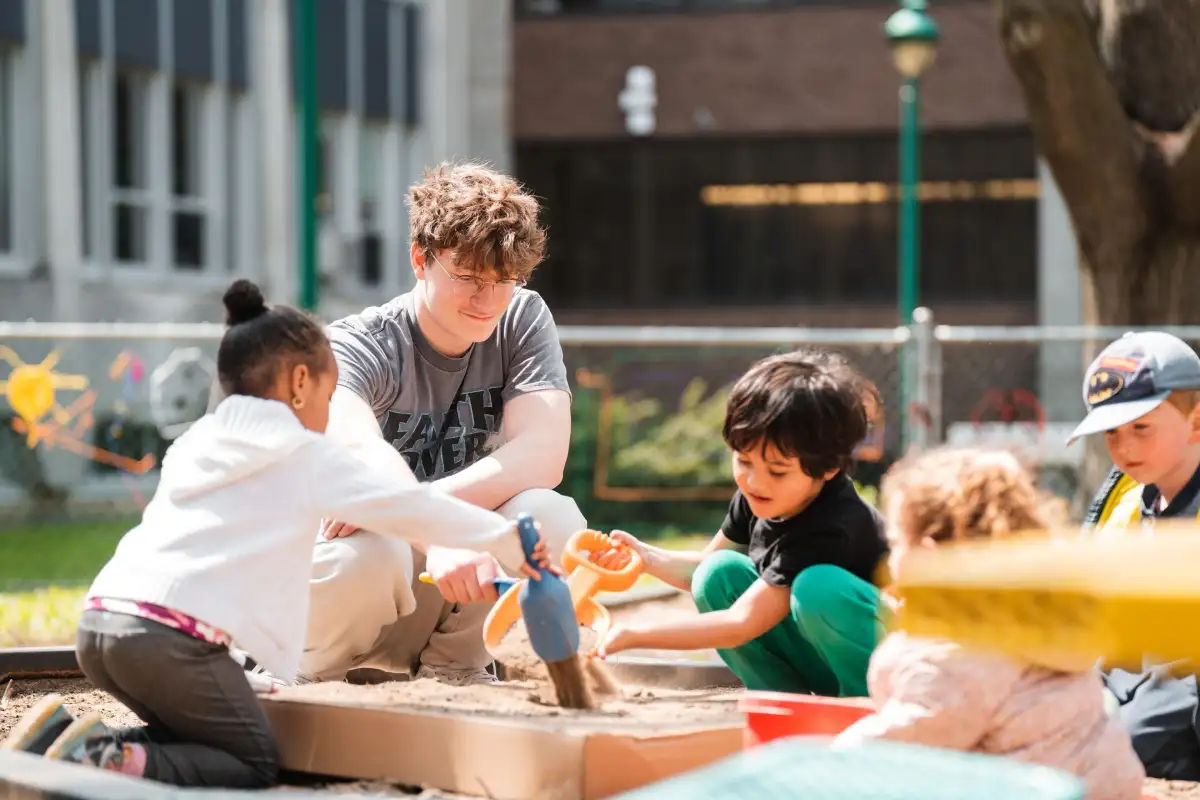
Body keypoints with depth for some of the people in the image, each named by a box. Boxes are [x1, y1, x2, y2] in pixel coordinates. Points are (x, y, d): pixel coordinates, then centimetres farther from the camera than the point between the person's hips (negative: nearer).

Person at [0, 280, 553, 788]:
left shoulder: (196, 448, 27)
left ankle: (59, 739, 5)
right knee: (254, 764, 3)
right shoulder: (306, 457, 6)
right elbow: (409, 507, 8)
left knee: (197, 739, 23)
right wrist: (508, 541, 17)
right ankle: (112, 764, -19)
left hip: (102, 617, 8)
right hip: (173, 635, -8)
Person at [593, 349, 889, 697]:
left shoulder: (832, 528, -30)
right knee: (721, 573, -8)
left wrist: (632, 634, -30)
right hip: (819, 661, 8)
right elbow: (704, 569, 11)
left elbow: (741, 624, -31)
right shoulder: (755, 497, -5)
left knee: (817, 588, -35)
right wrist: (645, 556, -10)